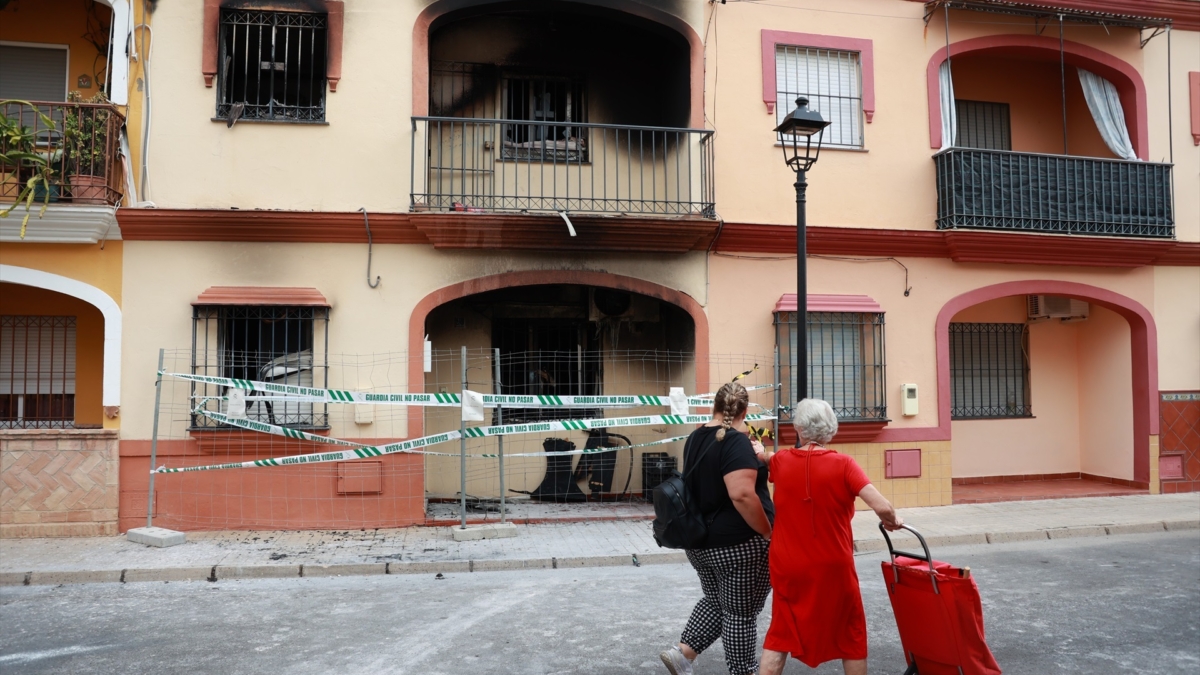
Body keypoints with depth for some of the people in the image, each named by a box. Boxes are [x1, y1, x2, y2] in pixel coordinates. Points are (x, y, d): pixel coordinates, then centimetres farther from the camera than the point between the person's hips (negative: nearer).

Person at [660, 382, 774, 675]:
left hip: (700, 541, 8)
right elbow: (741, 494, -27)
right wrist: (768, 532, -16)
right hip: (739, 543, -7)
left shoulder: (695, 438, 8)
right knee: (741, 613, 5)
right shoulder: (736, 440, -17)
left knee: (715, 601, 22)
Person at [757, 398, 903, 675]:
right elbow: (882, 508, -19)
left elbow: (764, 457, 21)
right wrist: (892, 521, 1)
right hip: (832, 568, -2)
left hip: (788, 567, 3)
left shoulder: (780, 461, -4)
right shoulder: (843, 464, -14)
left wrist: (761, 453, 41)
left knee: (780, 633, 16)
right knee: (850, 634, 17)